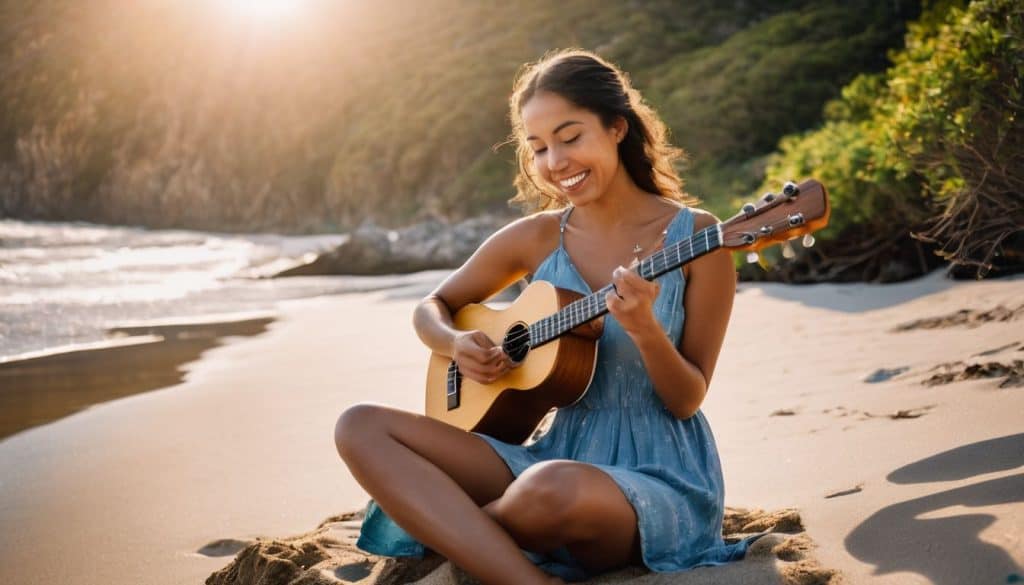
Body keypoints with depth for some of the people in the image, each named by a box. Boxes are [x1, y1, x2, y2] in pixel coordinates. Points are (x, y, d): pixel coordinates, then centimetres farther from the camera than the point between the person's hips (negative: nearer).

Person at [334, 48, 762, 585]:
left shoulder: (695, 236, -7)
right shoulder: (536, 238, 4)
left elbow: (688, 400, -6)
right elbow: (431, 308, 16)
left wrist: (644, 329, -25)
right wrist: (457, 344, -7)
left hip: (661, 475, -5)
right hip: (562, 453, 6)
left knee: (553, 488, -42)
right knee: (360, 428, -13)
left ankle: (446, 524, -9)